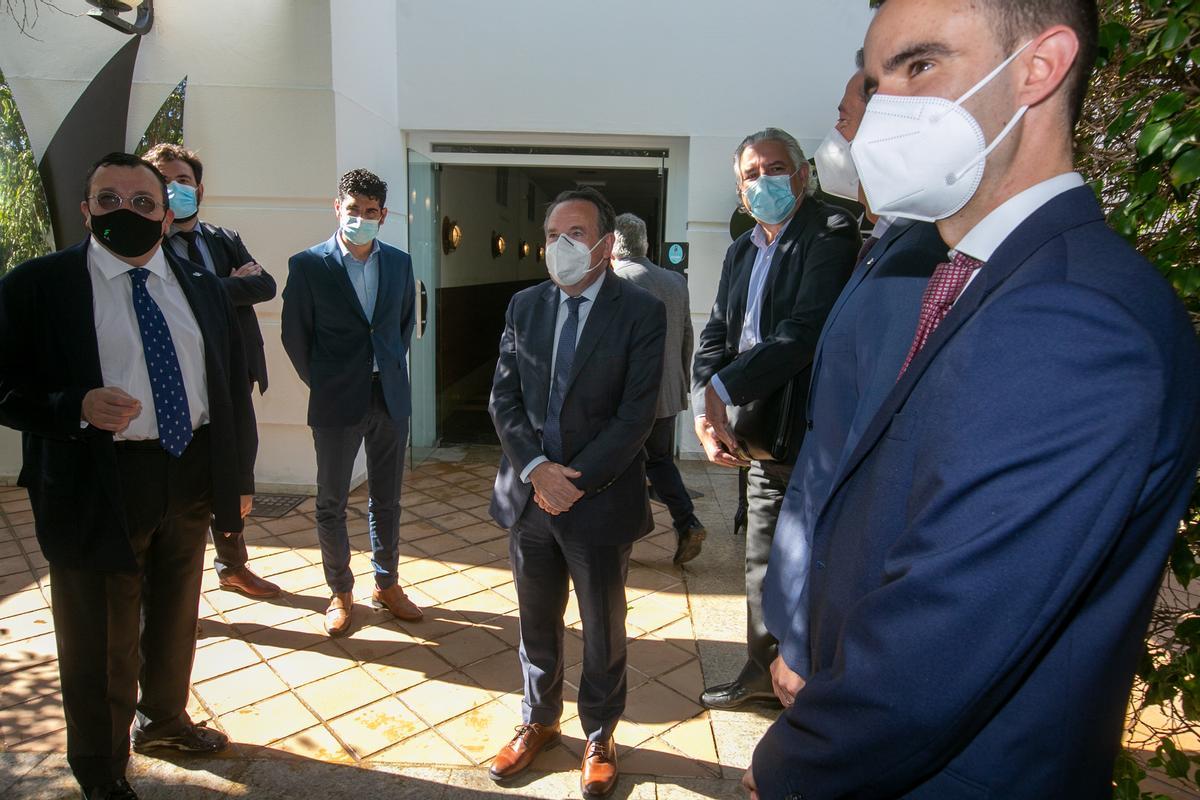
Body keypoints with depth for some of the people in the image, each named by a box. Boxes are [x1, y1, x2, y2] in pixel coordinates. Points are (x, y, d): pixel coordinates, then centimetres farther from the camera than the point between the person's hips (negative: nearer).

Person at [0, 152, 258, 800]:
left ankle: (164, 719, 50)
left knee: (175, 615, 23)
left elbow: (234, 385, 9)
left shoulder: (203, 288, 6)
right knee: (100, 641, 9)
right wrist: (77, 406, -26)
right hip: (96, 485, -4)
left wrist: (240, 476, 9)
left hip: (192, 476, 4)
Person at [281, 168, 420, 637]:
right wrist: (320, 383, 2)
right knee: (331, 503, 8)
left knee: (386, 499, 13)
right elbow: (294, 334, -1)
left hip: (390, 397, 3)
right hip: (337, 403, -3)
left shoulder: (399, 263, 4)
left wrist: (392, 367, 9)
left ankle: (387, 584, 30)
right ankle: (340, 592, 25)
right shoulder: (308, 265, -6)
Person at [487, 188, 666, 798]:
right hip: (529, 493, 4)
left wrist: (574, 480, -17)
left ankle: (600, 737, 38)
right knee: (536, 622, 20)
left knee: (603, 631, 15)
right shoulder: (524, 306, 4)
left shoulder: (641, 312, -9)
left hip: (600, 498, -3)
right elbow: (503, 398, 2)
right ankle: (539, 720, 44)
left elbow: (636, 414, -14)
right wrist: (536, 468, -13)